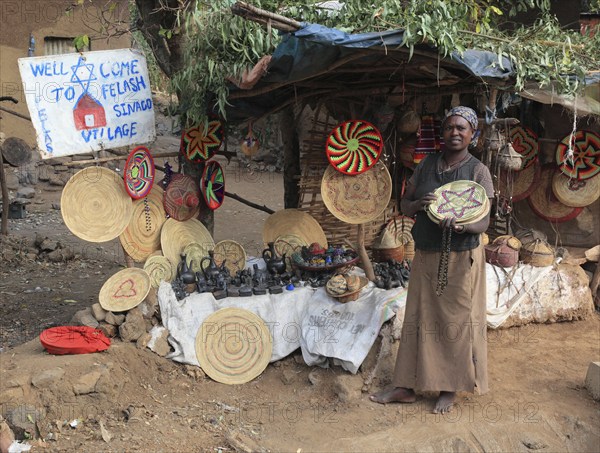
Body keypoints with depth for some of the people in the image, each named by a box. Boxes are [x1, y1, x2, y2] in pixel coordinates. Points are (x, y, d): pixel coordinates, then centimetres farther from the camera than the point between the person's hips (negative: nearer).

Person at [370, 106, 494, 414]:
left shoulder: (478, 171, -6)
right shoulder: (427, 164, 5)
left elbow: (484, 222, -9)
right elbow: (404, 204, 10)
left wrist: (461, 224, -31)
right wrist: (419, 204, -13)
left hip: (461, 258, -3)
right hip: (426, 256, 4)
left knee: (456, 320, 4)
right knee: (419, 319, 7)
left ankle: (450, 389, 17)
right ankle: (407, 387, 16)